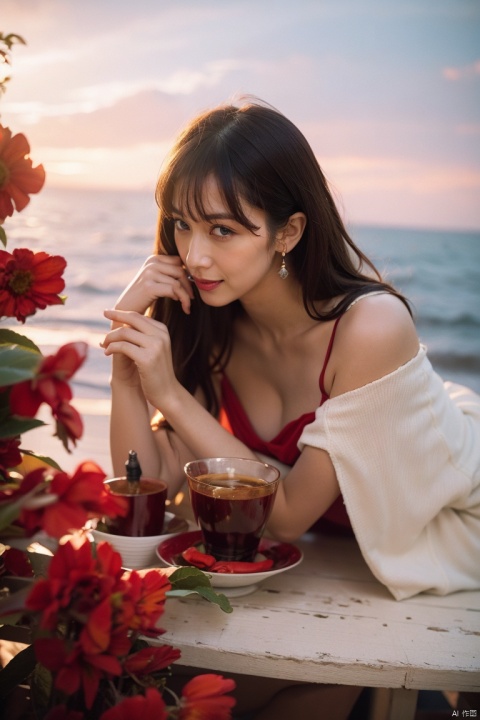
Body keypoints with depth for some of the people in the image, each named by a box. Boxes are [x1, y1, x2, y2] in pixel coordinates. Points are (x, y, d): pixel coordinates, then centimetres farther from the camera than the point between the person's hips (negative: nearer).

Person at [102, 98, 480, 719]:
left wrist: (169, 392, -30)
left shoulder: (370, 326, -31)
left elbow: (288, 514, -23)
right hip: (338, 548, 5)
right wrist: (127, 352, -24)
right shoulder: (211, 325, -13)